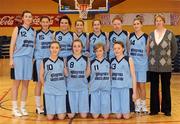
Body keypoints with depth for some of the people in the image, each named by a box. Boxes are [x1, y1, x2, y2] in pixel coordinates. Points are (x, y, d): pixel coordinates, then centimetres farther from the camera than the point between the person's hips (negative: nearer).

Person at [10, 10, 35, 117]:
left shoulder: (33, 31, 13)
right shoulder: (18, 29, 0)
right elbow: (12, 44, -3)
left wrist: (34, 58, 9)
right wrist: (11, 59, -9)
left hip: (29, 59, 4)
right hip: (18, 58, -4)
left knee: (26, 83, 6)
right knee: (17, 82, -1)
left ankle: (23, 107, 14)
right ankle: (15, 108, 6)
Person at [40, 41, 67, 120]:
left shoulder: (62, 60, 2)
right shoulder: (45, 61, -3)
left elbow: (66, 74, 5)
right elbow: (41, 76, 4)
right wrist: (46, 86, 2)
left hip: (61, 90, 1)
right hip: (49, 90, -1)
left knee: (61, 117, -1)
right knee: (50, 117, 2)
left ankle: (63, 110, 32)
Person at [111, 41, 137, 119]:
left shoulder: (129, 59, -3)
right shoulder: (112, 61, 7)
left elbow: (133, 76, -2)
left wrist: (134, 92, -5)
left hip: (126, 88, -3)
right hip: (114, 88, 3)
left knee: (126, 116, -1)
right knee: (118, 116, 4)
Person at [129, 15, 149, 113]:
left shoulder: (146, 36, -1)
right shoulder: (130, 36, 5)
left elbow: (147, 51, 3)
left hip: (142, 64, -2)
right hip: (132, 64, 2)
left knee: (142, 85, 2)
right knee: (135, 85, 7)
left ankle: (143, 105, 14)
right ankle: (137, 105, 17)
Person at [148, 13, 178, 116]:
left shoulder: (170, 34, -2)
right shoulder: (151, 34, 7)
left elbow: (175, 49, 5)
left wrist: (169, 58, 6)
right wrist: (151, 59, 8)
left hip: (165, 66, -3)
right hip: (153, 66, 3)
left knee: (166, 88, 4)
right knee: (154, 88, 8)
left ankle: (166, 109, 14)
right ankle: (154, 109, 17)